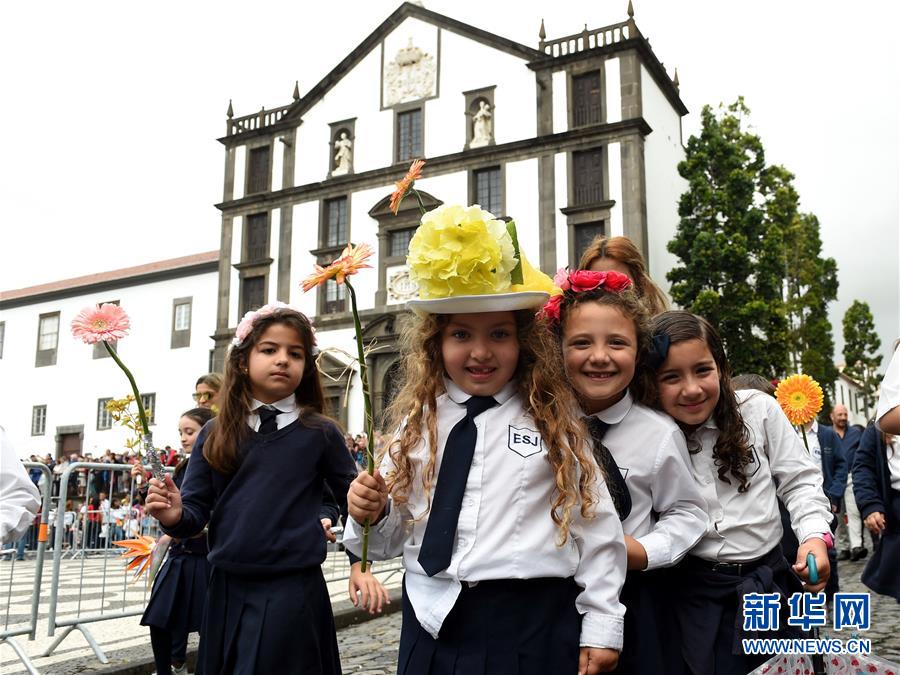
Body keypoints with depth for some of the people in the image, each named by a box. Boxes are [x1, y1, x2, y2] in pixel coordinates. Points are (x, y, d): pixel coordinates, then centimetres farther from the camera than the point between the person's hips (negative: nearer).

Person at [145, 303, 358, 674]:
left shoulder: (320, 433, -2)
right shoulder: (215, 435, 4)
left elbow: (352, 501, 3)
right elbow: (197, 508, 4)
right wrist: (176, 516, -17)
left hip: (292, 590, -3)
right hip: (228, 589, 3)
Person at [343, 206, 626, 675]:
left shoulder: (555, 421, -4)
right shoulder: (416, 423, 4)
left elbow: (595, 527, -1)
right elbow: (392, 537, 8)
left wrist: (601, 629, 0)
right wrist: (370, 515, -13)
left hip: (532, 625, -2)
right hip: (433, 624, 3)